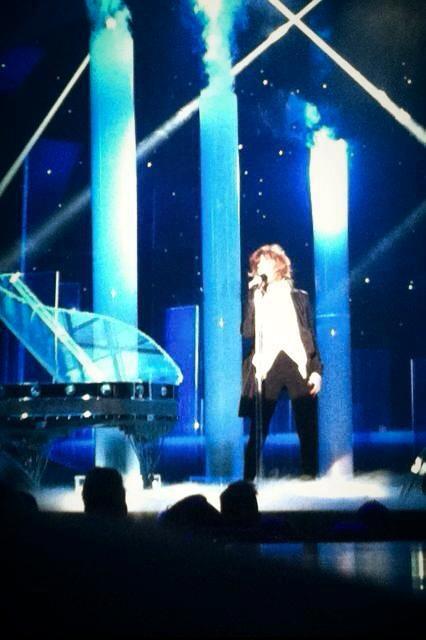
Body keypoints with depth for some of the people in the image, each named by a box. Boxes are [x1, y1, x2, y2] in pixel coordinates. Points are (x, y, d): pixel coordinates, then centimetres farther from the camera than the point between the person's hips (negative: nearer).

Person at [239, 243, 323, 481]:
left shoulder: (299, 297, 15)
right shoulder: (255, 297, 13)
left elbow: (312, 337, 12)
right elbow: (247, 332, -2)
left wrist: (317, 370, 1)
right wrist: (253, 296, -5)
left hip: (299, 366, 1)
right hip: (267, 367, -1)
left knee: (307, 428, 0)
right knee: (259, 430, -5)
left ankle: (310, 476, 7)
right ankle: (249, 479, -3)